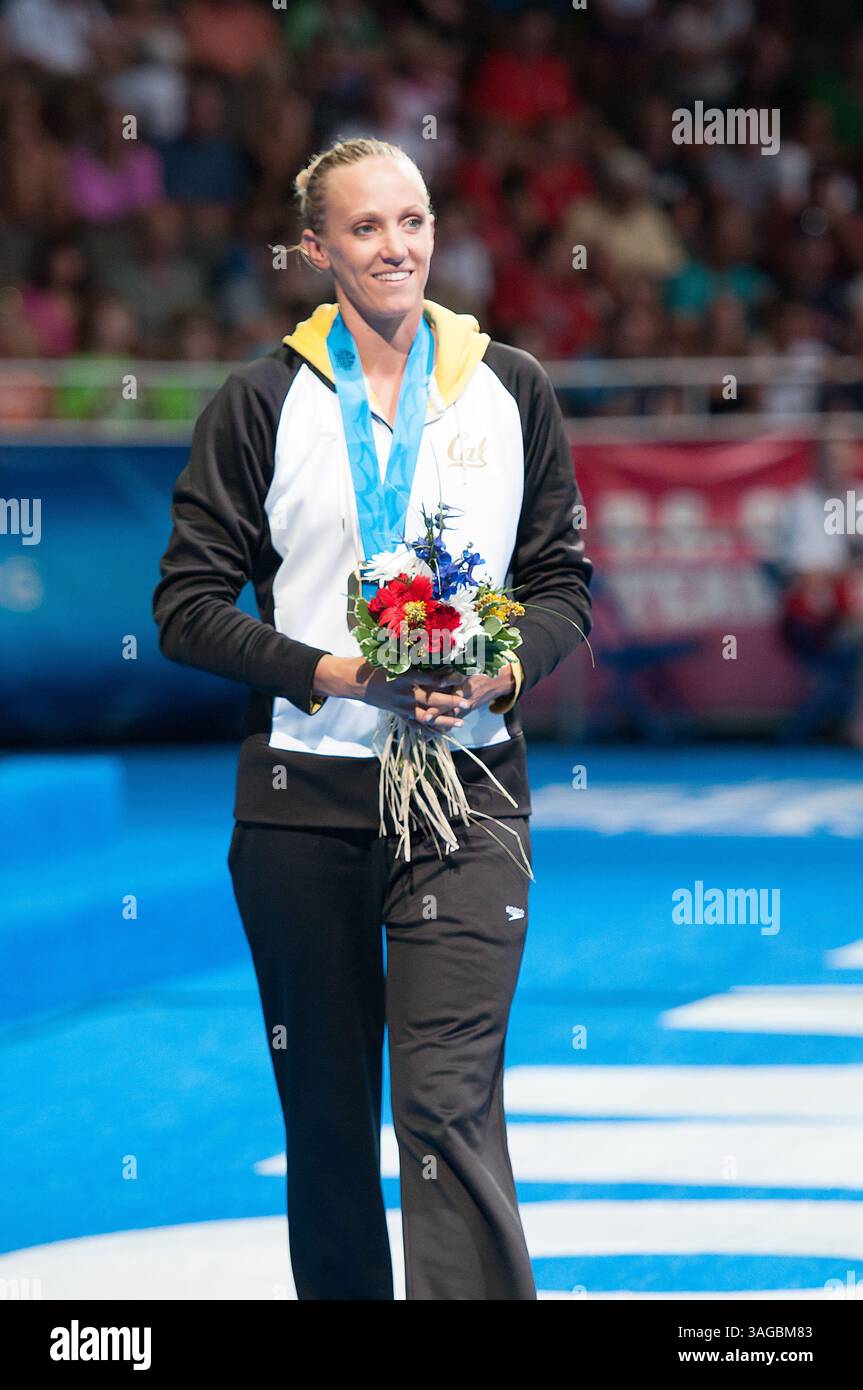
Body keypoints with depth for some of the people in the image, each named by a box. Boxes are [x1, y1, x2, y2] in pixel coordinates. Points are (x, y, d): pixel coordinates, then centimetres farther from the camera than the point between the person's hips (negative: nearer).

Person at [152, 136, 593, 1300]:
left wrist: (505, 673, -9)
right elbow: (189, 604, 1)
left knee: (451, 1101, -12)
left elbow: (566, 581, 12)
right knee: (325, 1104, 8)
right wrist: (329, 673, -13)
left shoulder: (510, 392, 9)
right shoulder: (262, 403, 4)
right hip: (302, 797, 1)